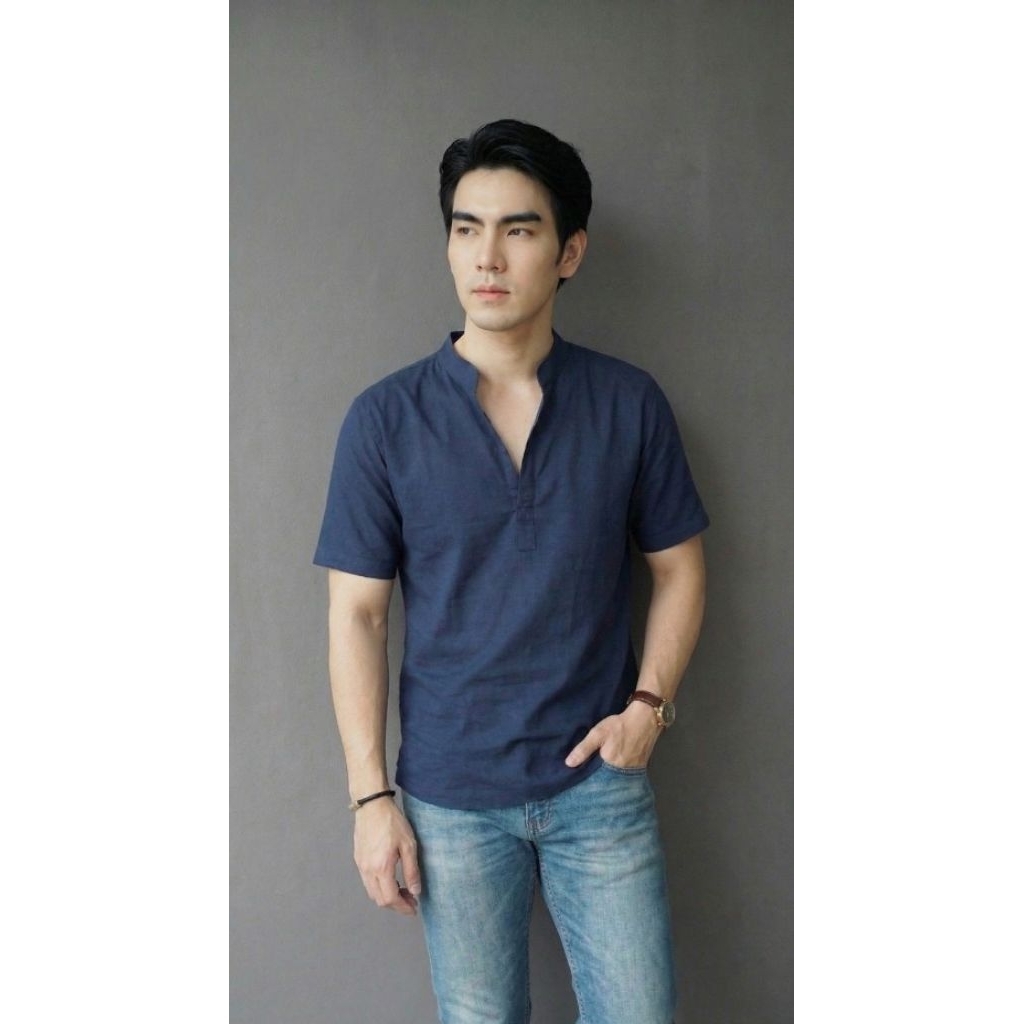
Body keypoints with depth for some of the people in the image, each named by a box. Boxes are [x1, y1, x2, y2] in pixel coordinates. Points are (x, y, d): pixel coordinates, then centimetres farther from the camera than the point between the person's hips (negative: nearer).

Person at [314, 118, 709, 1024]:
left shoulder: (630, 403, -4)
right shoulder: (386, 419, -7)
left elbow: (679, 566, 6)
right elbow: (357, 612, -4)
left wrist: (650, 701, -7)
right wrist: (371, 795, -6)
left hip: (600, 780, 1)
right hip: (452, 796, 0)